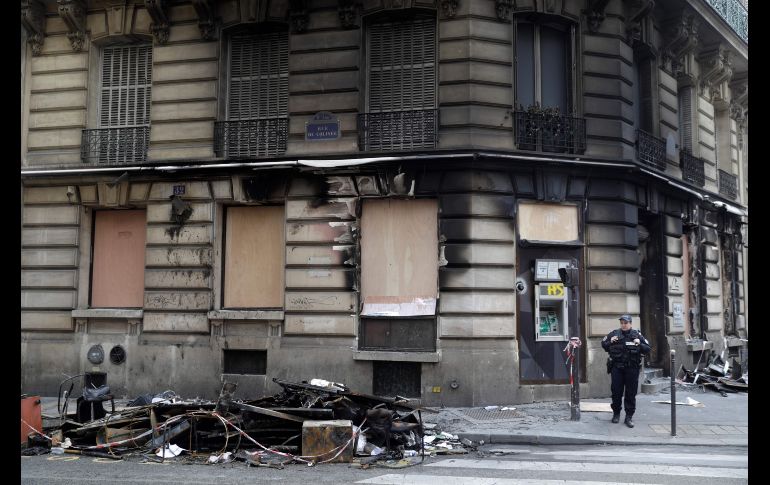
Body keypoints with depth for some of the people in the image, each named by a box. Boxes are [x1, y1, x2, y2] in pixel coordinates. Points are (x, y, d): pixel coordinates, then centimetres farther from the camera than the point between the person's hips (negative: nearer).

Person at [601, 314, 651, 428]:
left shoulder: (637, 335, 3)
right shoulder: (614, 334, 5)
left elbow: (647, 349, 3)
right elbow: (603, 344, 13)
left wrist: (639, 344, -16)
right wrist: (610, 342, -7)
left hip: (632, 368, -1)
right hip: (617, 368, 1)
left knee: (631, 393, 2)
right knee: (616, 392, 6)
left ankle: (629, 417, 9)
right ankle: (616, 413, 23)